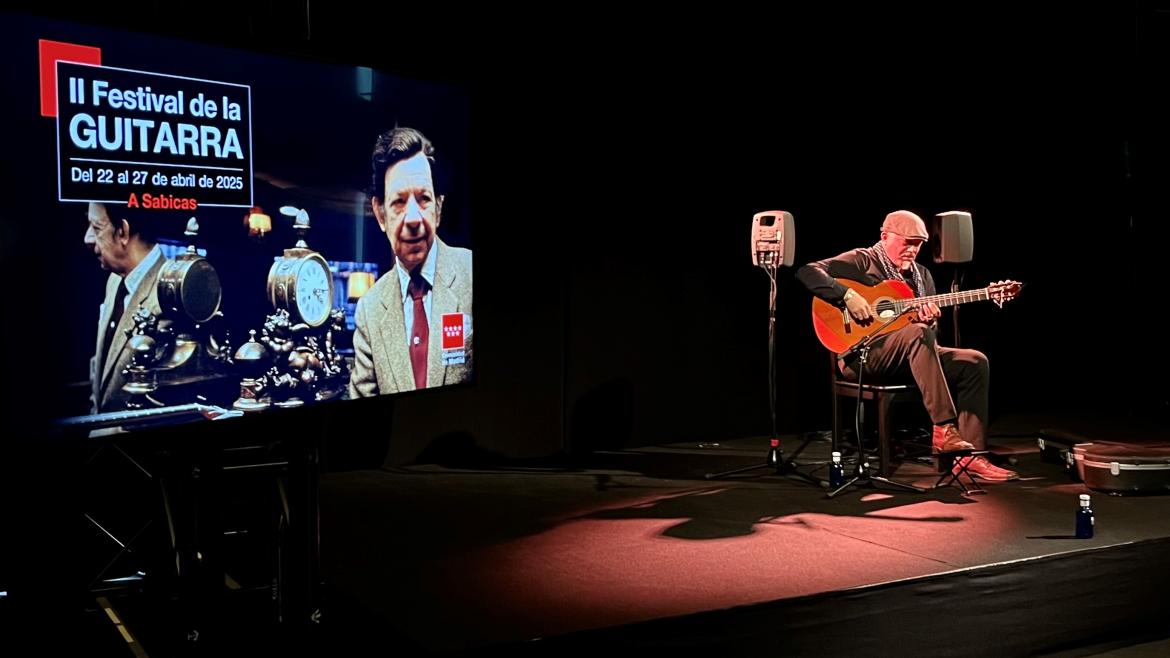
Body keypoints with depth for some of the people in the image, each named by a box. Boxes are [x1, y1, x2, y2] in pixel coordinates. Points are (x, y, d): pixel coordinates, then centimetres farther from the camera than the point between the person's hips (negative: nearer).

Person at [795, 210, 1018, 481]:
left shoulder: (922, 275, 19)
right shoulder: (862, 261, -1)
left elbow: (929, 331, 18)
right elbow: (807, 272, -14)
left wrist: (930, 320, -7)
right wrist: (848, 296, -26)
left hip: (911, 357, 8)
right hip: (859, 357, -7)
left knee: (975, 362, -10)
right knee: (917, 333, -36)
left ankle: (969, 454, -16)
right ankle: (944, 428, -37)